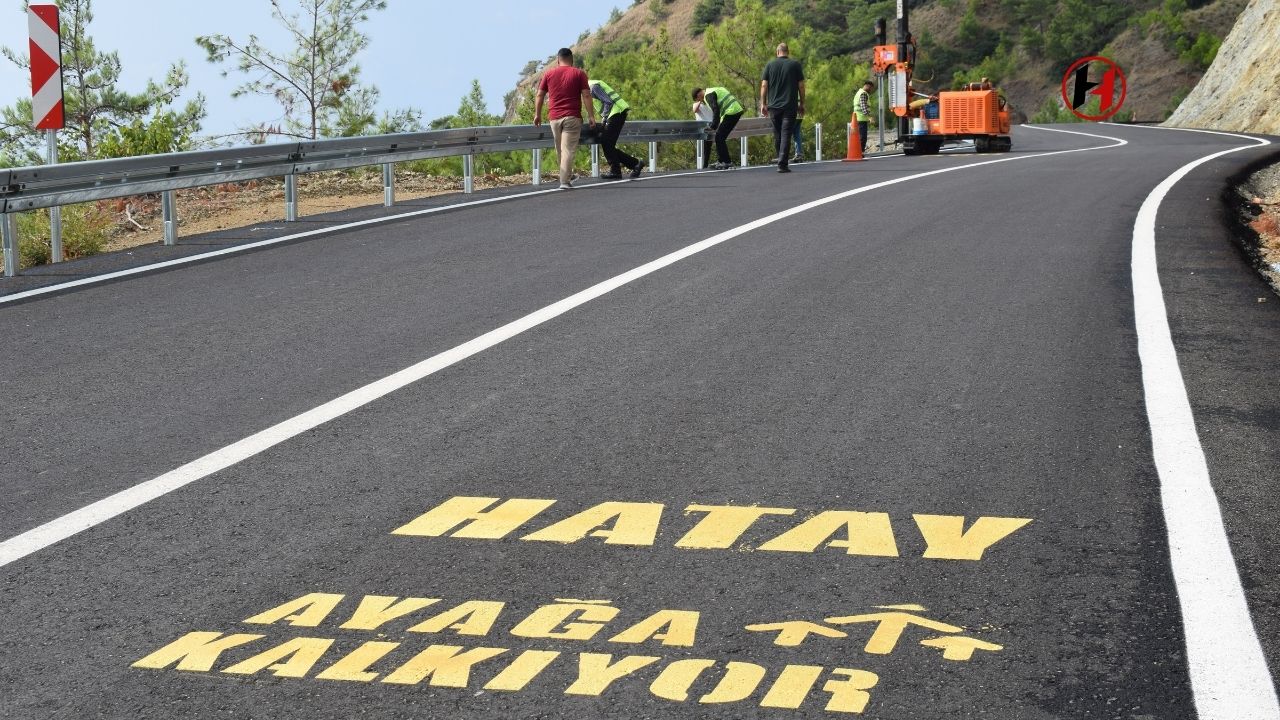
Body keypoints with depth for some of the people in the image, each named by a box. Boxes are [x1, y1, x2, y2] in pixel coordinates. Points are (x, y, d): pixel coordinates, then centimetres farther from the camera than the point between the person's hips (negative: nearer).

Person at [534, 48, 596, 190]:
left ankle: (567, 175, 29)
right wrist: (591, 116, -4)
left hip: (554, 117, 3)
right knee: (568, 150, -5)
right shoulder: (579, 74, 1)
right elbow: (586, 96, -5)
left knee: (560, 149, 17)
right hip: (572, 117, -3)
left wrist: (537, 114, 15)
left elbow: (540, 95, 8)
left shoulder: (548, 74, 8)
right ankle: (565, 181, -12)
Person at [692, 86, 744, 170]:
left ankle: (727, 162, -6)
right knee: (720, 137, 15)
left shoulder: (708, 95, -6)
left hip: (731, 112, -10)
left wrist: (713, 126, -13)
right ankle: (721, 161, 20)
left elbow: (716, 110, -17)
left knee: (719, 138, -6)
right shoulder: (714, 91, 25)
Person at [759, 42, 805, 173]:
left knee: (777, 134, 13)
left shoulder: (770, 65, 5)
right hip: (790, 106, -2)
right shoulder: (795, 65, 2)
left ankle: (781, 160, 22)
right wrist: (802, 104, 9)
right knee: (785, 134, -4)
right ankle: (782, 164, -12)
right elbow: (801, 86, 1)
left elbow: (764, 85, 1)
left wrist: (763, 104, 7)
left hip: (774, 105, 2)